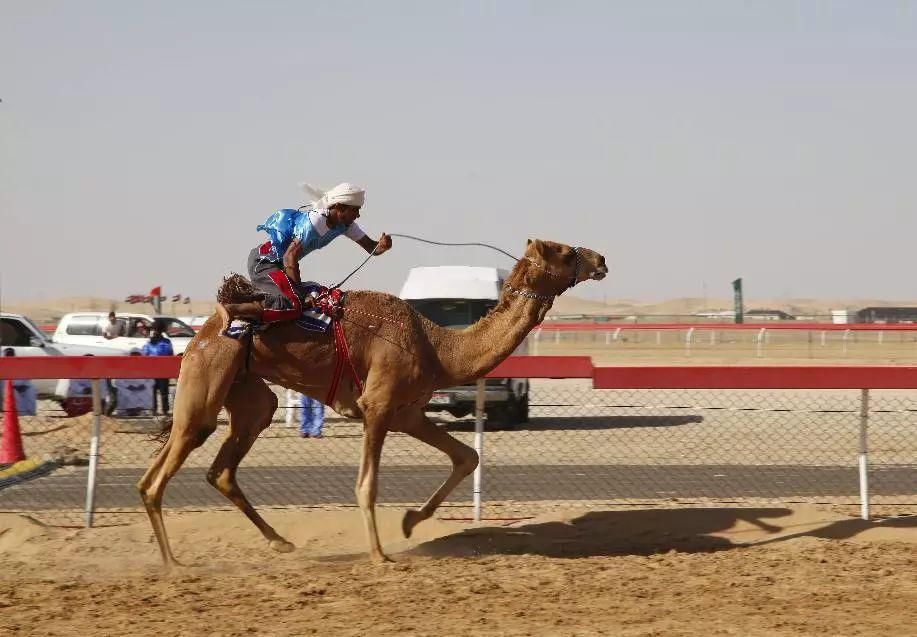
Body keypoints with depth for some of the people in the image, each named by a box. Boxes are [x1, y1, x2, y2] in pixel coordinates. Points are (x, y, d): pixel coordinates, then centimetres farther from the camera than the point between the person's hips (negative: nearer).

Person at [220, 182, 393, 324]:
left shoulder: (344, 224, 2)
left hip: (277, 264, 10)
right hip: (262, 263, -10)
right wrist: (303, 294, -25)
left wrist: (382, 246, -20)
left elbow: (370, 247, 5)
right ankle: (231, 310, -26)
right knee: (295, 304, -28)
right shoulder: (315, 221, -24)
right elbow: (289, 258, -26)